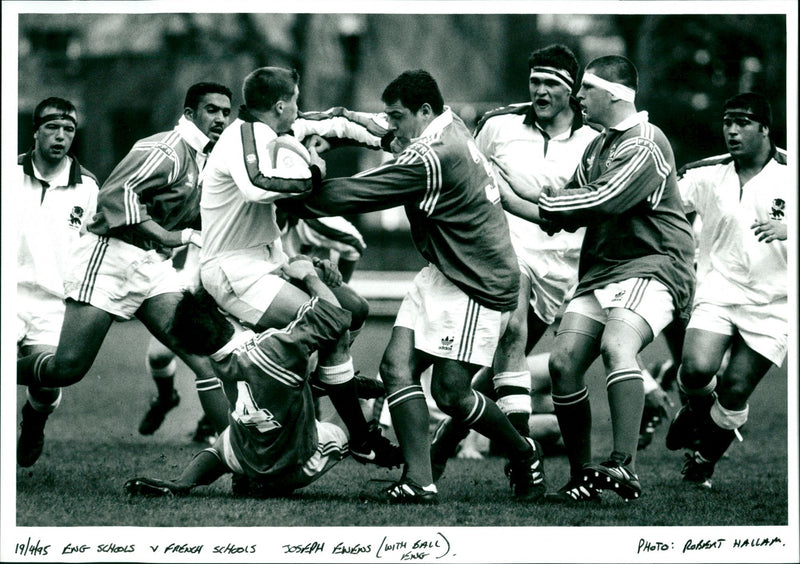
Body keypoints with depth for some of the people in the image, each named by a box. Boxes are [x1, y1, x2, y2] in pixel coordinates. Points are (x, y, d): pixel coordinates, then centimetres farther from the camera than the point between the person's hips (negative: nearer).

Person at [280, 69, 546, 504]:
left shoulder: (431, 158, -24)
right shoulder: (450, 124, 5)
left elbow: (355, 193, -20)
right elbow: (376, 129, 22)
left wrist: (294, 203, -10)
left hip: (477, 284, -10)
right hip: (443, 273, 10)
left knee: (449, 391, -8)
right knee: (397, 366, -4)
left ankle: (523, 454, 18)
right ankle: (419, 480, -9)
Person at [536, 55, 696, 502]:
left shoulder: (646, 145, -10)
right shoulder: (597, 147, 21)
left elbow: (604, 202, -21)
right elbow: (573, 209, 28)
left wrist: (548, 202, -7)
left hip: (651, 266, -9)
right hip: (601, 271, 9)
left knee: (617, 345, -32)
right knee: (564, 362, -7)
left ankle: (626, 467, -42)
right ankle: (583, 477, 2)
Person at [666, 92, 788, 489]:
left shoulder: (787, 177, -1)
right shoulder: (707, 177, 6)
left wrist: (786, 229, -23)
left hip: (772, 303, -1)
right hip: (718, 290, 1)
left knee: (735, 392, -4)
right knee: (697, 369, -21)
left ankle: (704, 459, 23)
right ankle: (698, 409, 15)